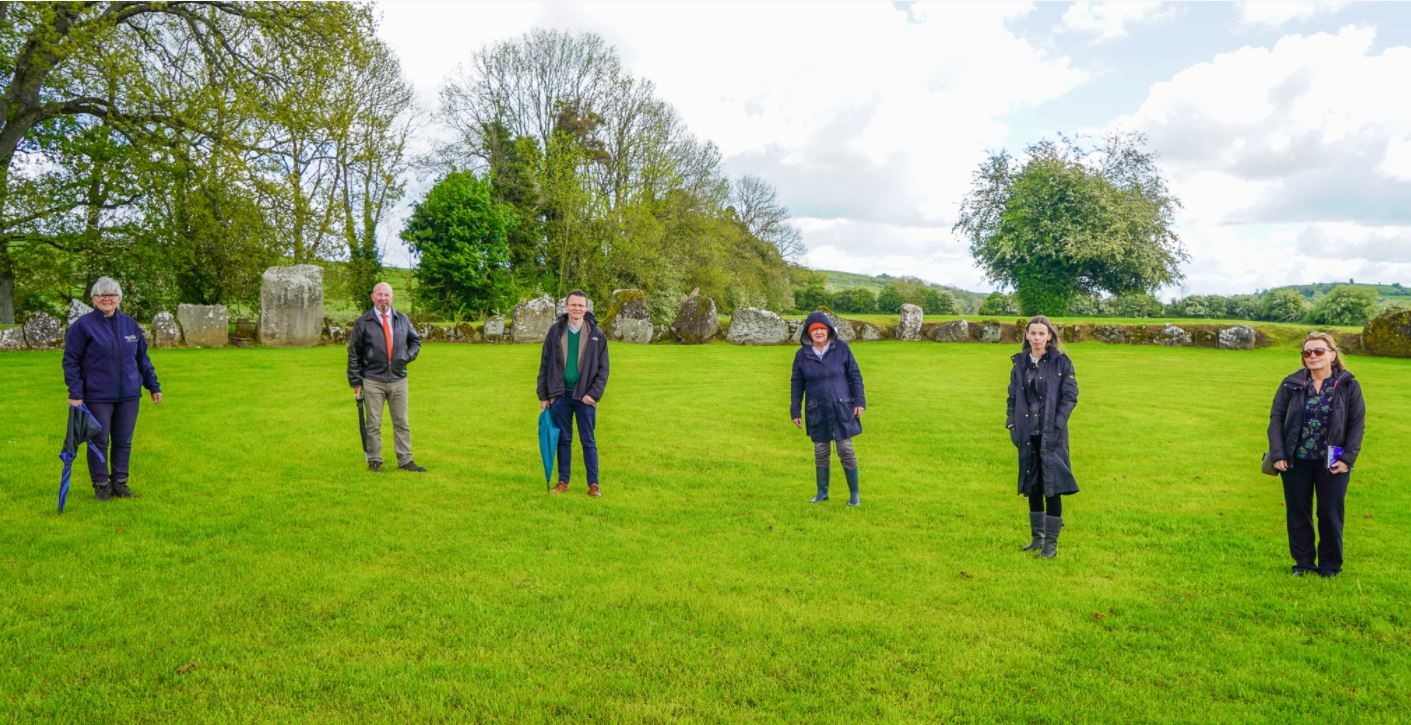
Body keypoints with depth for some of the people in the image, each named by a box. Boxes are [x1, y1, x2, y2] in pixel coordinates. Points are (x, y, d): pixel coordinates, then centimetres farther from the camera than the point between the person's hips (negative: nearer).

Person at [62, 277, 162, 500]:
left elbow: (142, 358, 15)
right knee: (100, 442, 5)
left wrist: (153, 386, 14)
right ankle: (101, 484, 17)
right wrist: (75, 393, -10)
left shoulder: (130, 324, 8)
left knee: (124, 442, 9)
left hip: (129, 396, 4)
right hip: (98, 397, -3)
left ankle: (120, 482, 21)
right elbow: (71, 361, -4)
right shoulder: (83, 326, -5)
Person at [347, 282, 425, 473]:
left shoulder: (402, 320, 8)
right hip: (372, 382, -3)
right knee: (374, 424, 3)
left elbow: (415, 340, 23)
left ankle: (405, 461, 11)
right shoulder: (363, 323, -1)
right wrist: (355, 381, -2)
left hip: (398, 380, 3)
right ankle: (374, 461, 12)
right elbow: (353, 353, 1)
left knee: (402, 423, 6)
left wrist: (408, 356, 3)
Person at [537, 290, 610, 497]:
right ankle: (563, 481, 20)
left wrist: (594, 393, -10)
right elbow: (545, 364, 6)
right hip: (560, 395, 2)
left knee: (588, 441, 4)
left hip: (584, 396, -2)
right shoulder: (555, 331, 2)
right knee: (563, 440, 10)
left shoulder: (596, 334, -2)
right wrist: (543, 396, 3)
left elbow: (603, 368, 0)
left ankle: (594, 484, 10)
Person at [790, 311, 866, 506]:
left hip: (842, 410, -2)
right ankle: (822, 493, 23)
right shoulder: (802, 354, -1)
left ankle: (854, 494, 13)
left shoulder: (842, 349, -5)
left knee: (846, 451, 0)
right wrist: (795, 411, 5)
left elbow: (855, 375, 0)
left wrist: (860, 401, -6)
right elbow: (796, 385, 6)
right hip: (817, 412, 2)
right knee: (821, 452, 9)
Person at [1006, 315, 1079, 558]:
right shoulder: (1020, 363, 8)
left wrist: (1056, 426, -14)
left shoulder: (1061, 362, -4)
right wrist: (1012, 424, 2)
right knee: (1032, 488, 12)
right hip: (1028, 435, 4)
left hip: (1052, 435, -4)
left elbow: (1070, 396, -7)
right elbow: (1012, 397, 13)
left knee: (1052, 488, -2)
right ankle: (1037, 538, 24)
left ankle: (1051, 542, 8)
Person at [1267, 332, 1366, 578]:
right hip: (1296, 462, 1)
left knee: (1331, 515, 7)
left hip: (1332, 463, -1)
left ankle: (1330, 566, 23)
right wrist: (1277, 455, -7)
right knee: (1297, 514, 9)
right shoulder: (1291, 384, -1)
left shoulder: (1348, 386, -2)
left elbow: (1356, 425, 0)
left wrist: (1348, 459, -8)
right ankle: (1303, 563, 23)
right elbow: (1276, 418, 0)